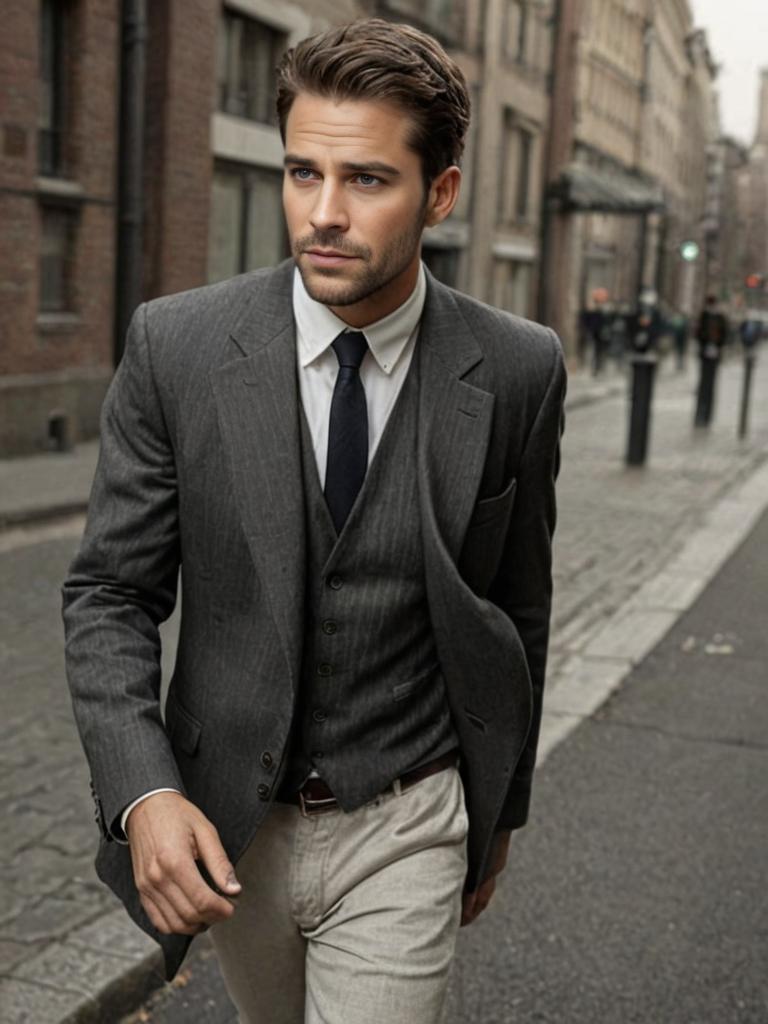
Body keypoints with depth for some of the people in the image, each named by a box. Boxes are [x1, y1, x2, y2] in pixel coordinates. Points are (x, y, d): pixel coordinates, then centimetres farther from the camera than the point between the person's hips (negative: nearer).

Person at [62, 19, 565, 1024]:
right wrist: (143, 793, -21)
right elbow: (110, 592, -7)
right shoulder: (175, 344, -12)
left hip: (405, 831, -1)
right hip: (227, 827, 2)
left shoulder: (517, 371, -11)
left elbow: (517, 608, 1)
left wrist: (499, 810, 11)